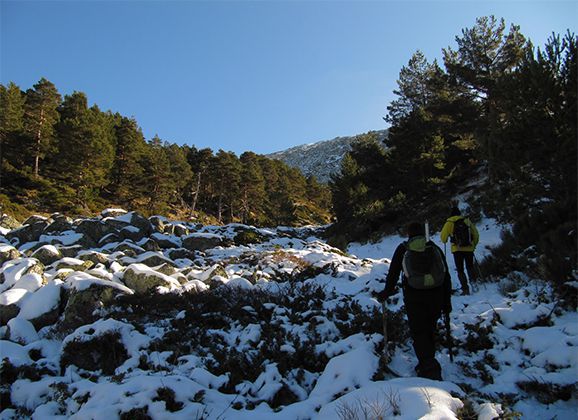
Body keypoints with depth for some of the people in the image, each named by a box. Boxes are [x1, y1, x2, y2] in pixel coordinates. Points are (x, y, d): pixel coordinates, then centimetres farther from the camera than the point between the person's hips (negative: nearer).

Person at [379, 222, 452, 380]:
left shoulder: (403, 249, 4)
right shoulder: (435, 248, 11)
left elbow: (393, 272, 4)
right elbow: (447, 277, 10)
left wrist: (387, 292, 18)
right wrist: (447, 301, 15)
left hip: (414, 297, -3)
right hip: (436, 296, 4)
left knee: (419, 334, 2)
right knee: (430, 331, 19)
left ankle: (430, 371, -8)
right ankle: (427, 365, 30)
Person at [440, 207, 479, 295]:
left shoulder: (450, 222, -1)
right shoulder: (467, 221, 8)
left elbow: (443, 236, 2)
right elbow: (476, 234, 13)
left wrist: (444, 241, 26)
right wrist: (474, 245, 26)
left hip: (457, 249, -2)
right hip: (469, 248, 2)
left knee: (460, 270, 5)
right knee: (470, 266, 19)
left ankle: (465, 288, -4)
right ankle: (473, 281, -5)